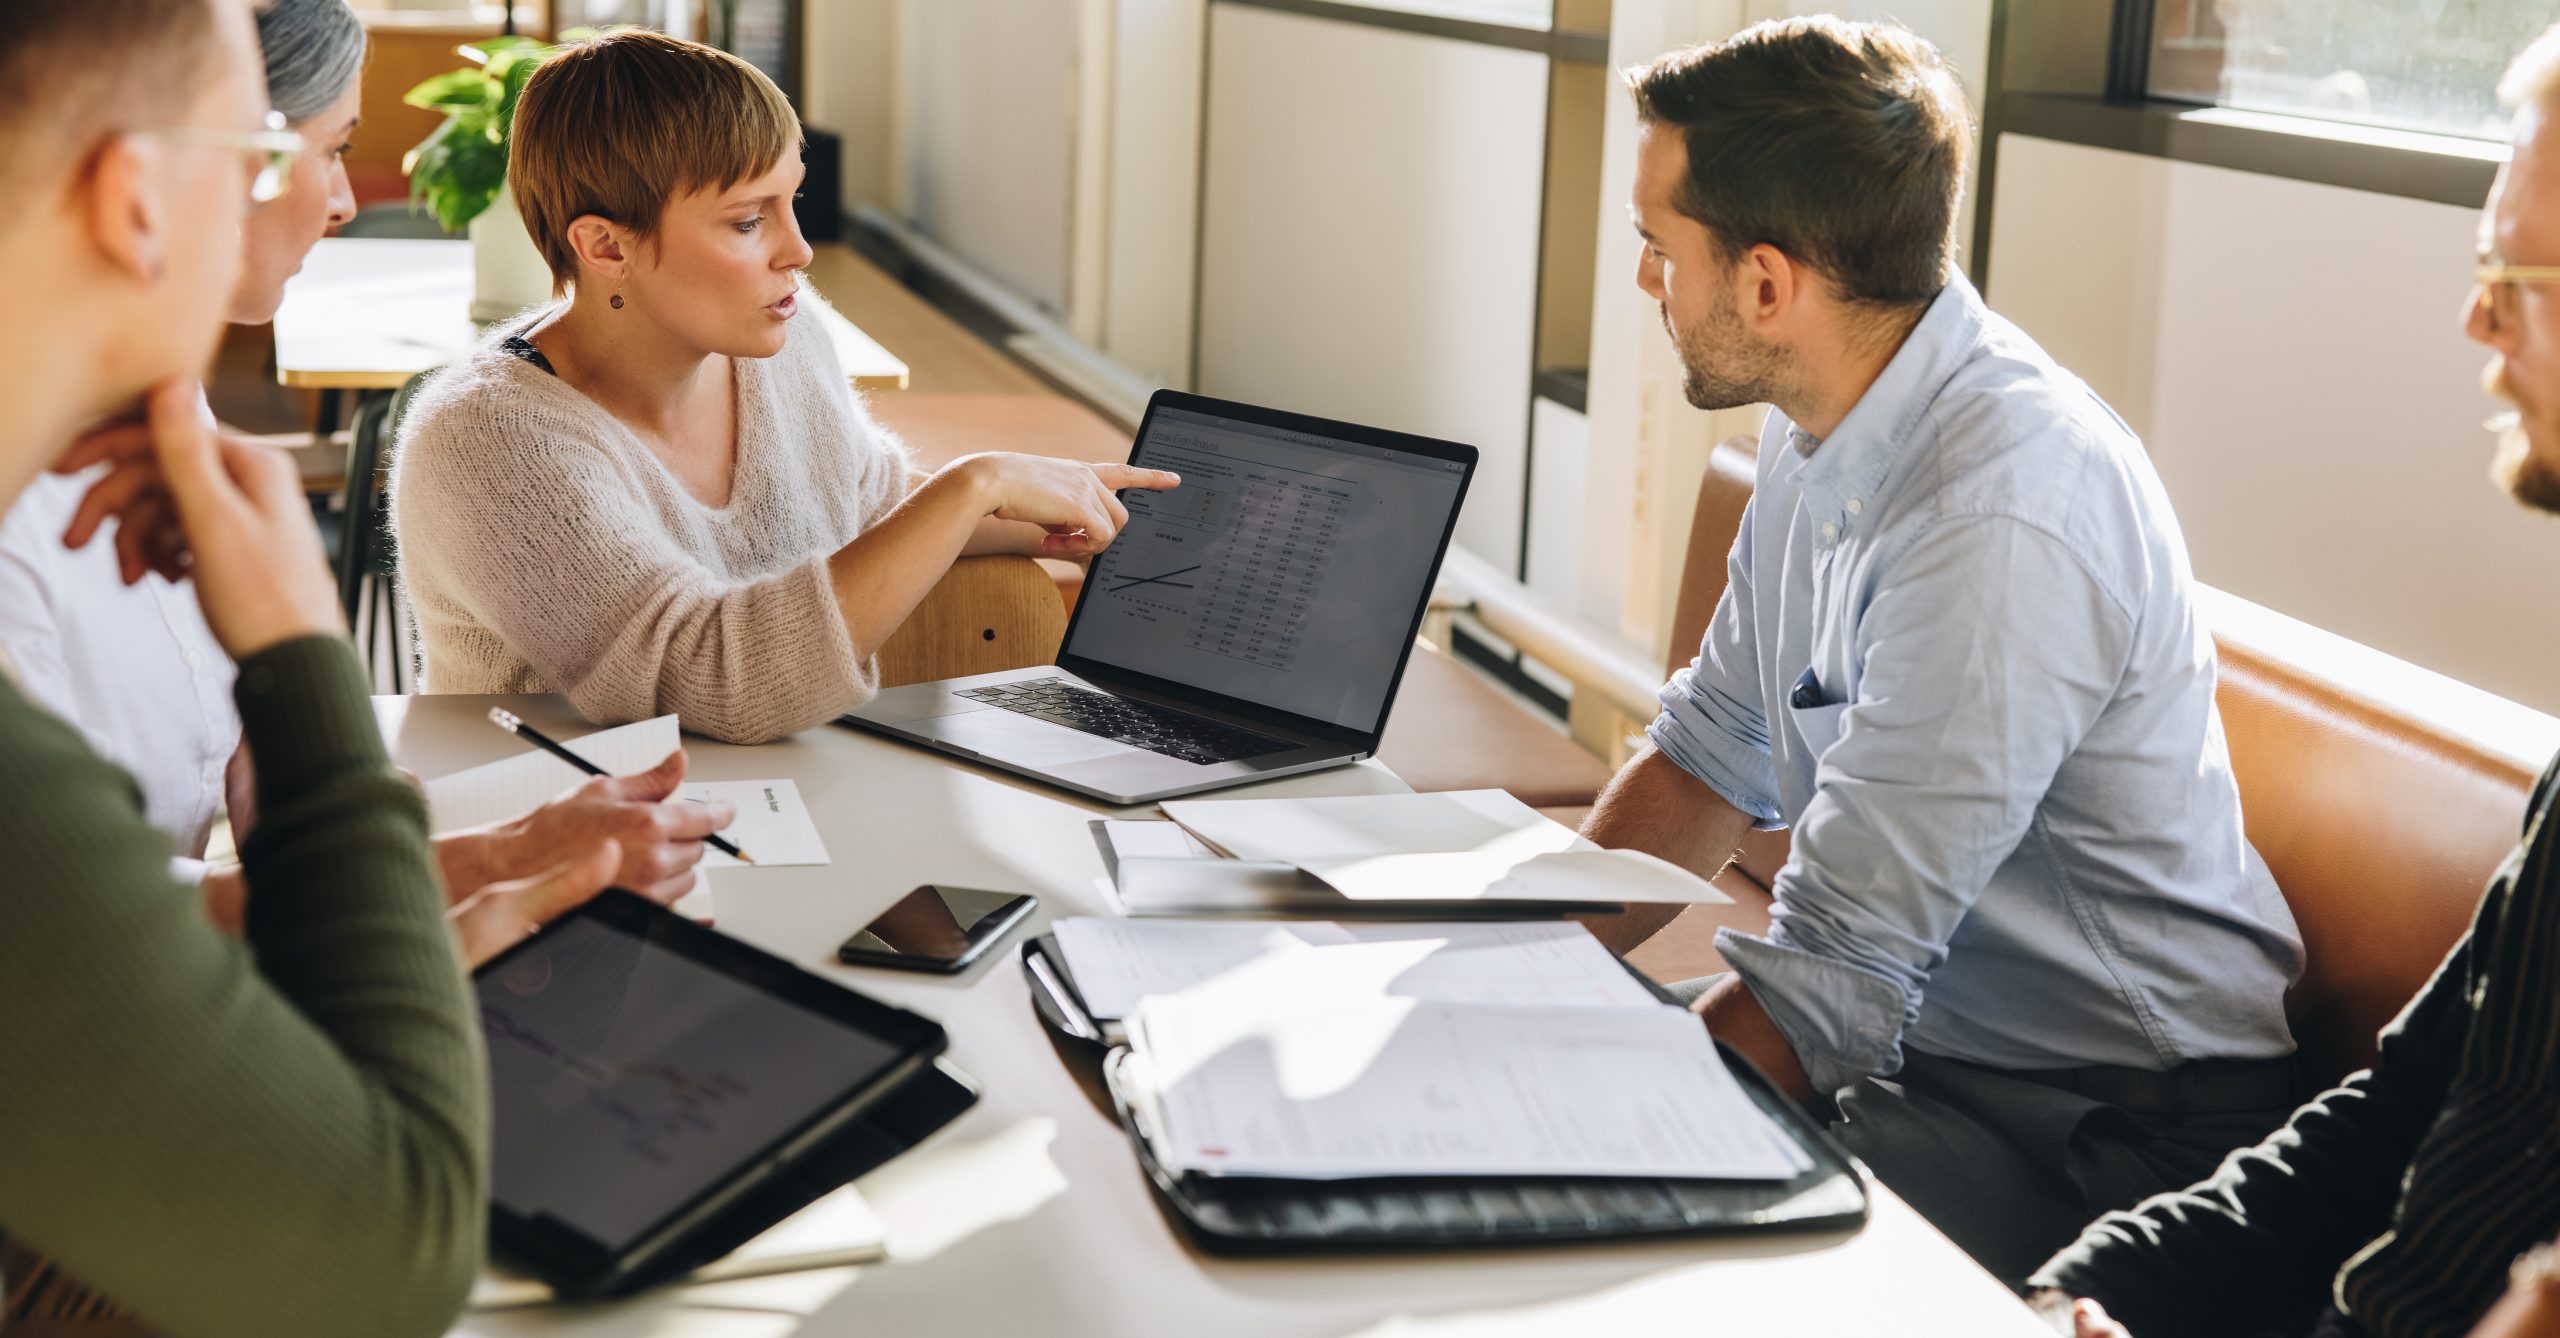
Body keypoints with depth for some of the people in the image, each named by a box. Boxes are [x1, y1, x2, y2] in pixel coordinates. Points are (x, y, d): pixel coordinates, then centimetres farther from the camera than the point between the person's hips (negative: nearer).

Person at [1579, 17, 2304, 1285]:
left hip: (2107, 1128, -9)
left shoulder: (2001, 519, -28)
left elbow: (1826, 981, -27)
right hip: (1915, 1023, 9)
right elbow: (1713, 751, 12)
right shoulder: (1827, 433, 2)